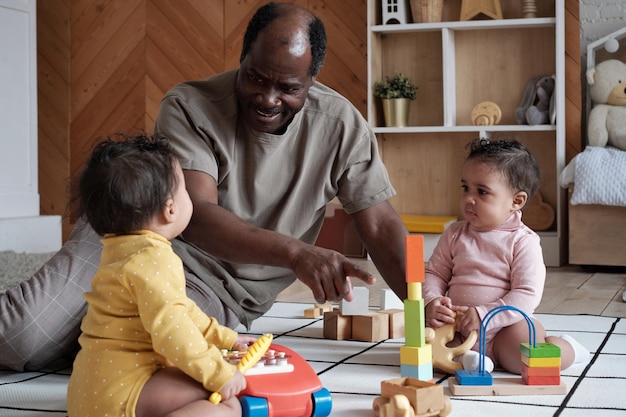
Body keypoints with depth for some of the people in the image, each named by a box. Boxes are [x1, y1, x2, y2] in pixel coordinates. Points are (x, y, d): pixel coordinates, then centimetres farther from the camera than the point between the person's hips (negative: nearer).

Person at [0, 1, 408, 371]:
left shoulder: (341, 124, -8)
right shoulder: (189, 107, -16)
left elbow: (381, 227, -5)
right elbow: (196, 216, -28)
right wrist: (297, 253, -43)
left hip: (222, 294, 2)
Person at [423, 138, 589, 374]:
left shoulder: (523, 241, -7)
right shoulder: (454, 235, 7)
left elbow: (527, 294, -14)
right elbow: (434, 273, 7)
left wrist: (484, 315, -24)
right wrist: (431, 302, -15)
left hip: (504, 328, -3)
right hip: (456, 328, 3)